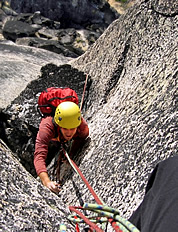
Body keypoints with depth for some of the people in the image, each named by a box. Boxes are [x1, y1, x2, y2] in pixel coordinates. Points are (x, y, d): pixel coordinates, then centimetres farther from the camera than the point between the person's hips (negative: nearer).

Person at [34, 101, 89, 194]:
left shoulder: (83, 127, -45)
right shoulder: (47, 127, -52)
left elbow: (79, 141, -21)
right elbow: (39, 156, -60)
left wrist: (70, 155, -38)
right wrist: (46, 181, -74)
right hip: (52, 138, -2)